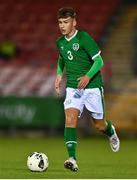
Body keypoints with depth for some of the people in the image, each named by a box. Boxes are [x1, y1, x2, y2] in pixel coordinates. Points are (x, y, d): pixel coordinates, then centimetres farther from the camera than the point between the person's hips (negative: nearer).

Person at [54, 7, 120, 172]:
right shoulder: (60, 42, 5)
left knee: (99, 125, 8)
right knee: (70, 118, -20)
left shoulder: (84, 38, -13)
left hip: (92, 86, -4)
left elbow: (99, 61, -14)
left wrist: (88, 76, -28)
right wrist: (59, 75, 11)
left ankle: (111, 132, 46)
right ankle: (72, 159, -26)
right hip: (72, 88, 4)